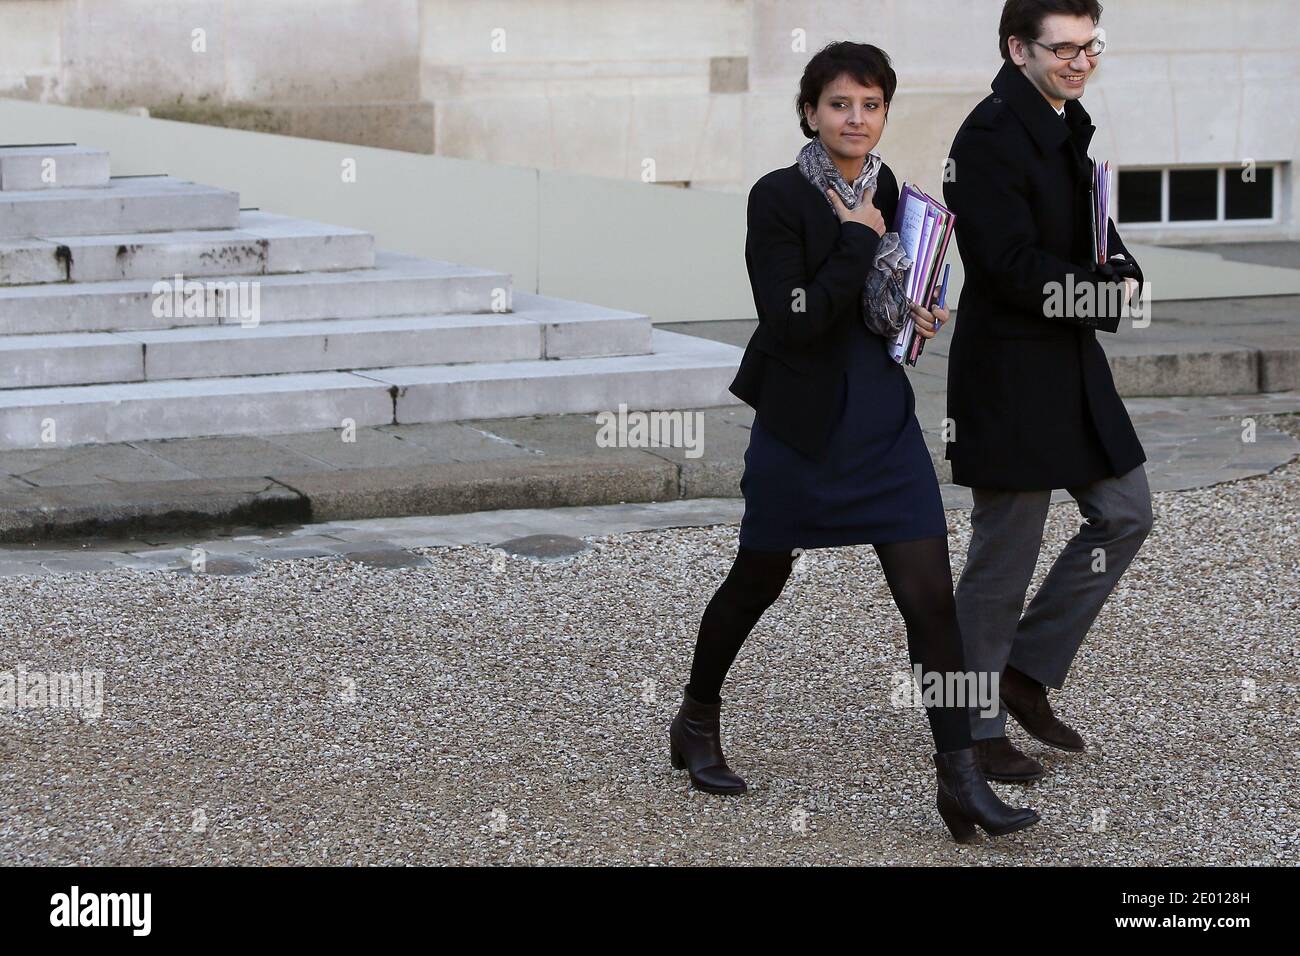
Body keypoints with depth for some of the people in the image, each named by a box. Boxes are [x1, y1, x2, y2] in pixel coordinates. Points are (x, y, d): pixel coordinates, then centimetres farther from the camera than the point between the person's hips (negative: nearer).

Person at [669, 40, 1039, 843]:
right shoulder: (778, 197, -14)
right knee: (759, 580, 13)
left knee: (931, 595, -5)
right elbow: (794, 321, -23)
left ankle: (961, 779, -3)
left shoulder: (884, 187, 5)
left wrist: (914, 314, 3)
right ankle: (698, 723, 37)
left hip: (885, 421, 5)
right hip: (802, 423, -5)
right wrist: (860, 240, -19)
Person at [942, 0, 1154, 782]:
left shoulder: (1065, 127, 11)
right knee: (1006, 553, -1)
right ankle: (972, 731, 14)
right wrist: (1110, 293, -12)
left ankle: (1028, 673, 24)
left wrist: (1122, 272, -6)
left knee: (1126, 513, 13)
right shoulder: (992, 137, -18)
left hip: (1072, 363, 9)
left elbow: (1092, 228, 17)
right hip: (1010, 373, -9)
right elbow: (1015, 269, -23)